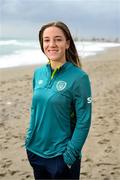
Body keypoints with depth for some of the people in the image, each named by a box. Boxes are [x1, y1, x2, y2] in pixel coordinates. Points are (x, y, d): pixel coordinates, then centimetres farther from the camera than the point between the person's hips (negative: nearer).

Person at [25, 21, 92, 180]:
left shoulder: (79, 77, -15)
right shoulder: (38, 73, 1)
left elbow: (83, 121, -14)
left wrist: (70, 155, -15)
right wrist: (30, 138, 8)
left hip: (61, 156, -5)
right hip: (34, 151, 5)